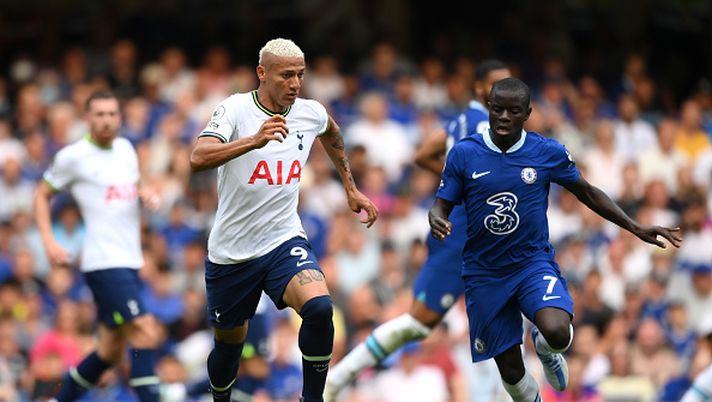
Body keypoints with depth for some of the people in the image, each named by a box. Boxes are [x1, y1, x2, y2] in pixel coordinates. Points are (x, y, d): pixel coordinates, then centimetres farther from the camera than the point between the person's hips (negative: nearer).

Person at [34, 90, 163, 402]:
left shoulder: (125, 148, 13)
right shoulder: (74, 156, -5)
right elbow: (42, 195, 4)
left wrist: (146, 193, 5)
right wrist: (50, 243, -7)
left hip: (129, 261, 8)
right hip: (103, 262, -8)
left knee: (110, 350, 11)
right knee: (146, 332, -19)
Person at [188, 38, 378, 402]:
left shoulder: (311, 113, -1)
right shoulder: (236, 109, -15)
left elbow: (331, 134, 26)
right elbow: (198, 159, -33)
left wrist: (351, 189, 28)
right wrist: (255, 140, -46)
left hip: (284, 242, 2)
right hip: (231, 251, -2)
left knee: (319, 308, -27)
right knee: (229, 344, 12)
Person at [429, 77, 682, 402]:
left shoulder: (548, 153, -6)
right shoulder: (463, 153, -7)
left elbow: (587, 193, 8)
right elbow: (442, 206, -2)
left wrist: (635, 228, 4)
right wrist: (436, 220, -27)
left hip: (533, 262, -1)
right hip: (485, 274, 1)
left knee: (557, 333, -29)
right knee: (510, 369, 4)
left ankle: (544, 347, 10)